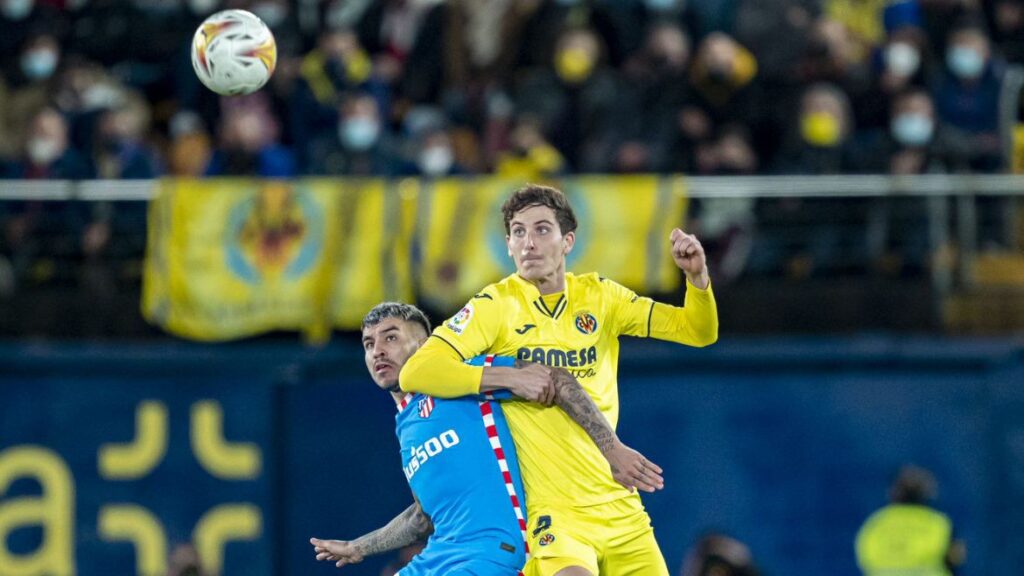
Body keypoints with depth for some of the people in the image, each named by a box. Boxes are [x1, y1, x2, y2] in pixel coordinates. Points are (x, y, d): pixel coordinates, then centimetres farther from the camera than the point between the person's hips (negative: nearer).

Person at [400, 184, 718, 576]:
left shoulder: (599, 296, 7)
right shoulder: (495, 306, -5)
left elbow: (699, 331, 10)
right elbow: (414, 373, -15)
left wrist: (697, 275, -10)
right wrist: (514, 378, -20)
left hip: (619, 506, 5)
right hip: (553, 512, -5)